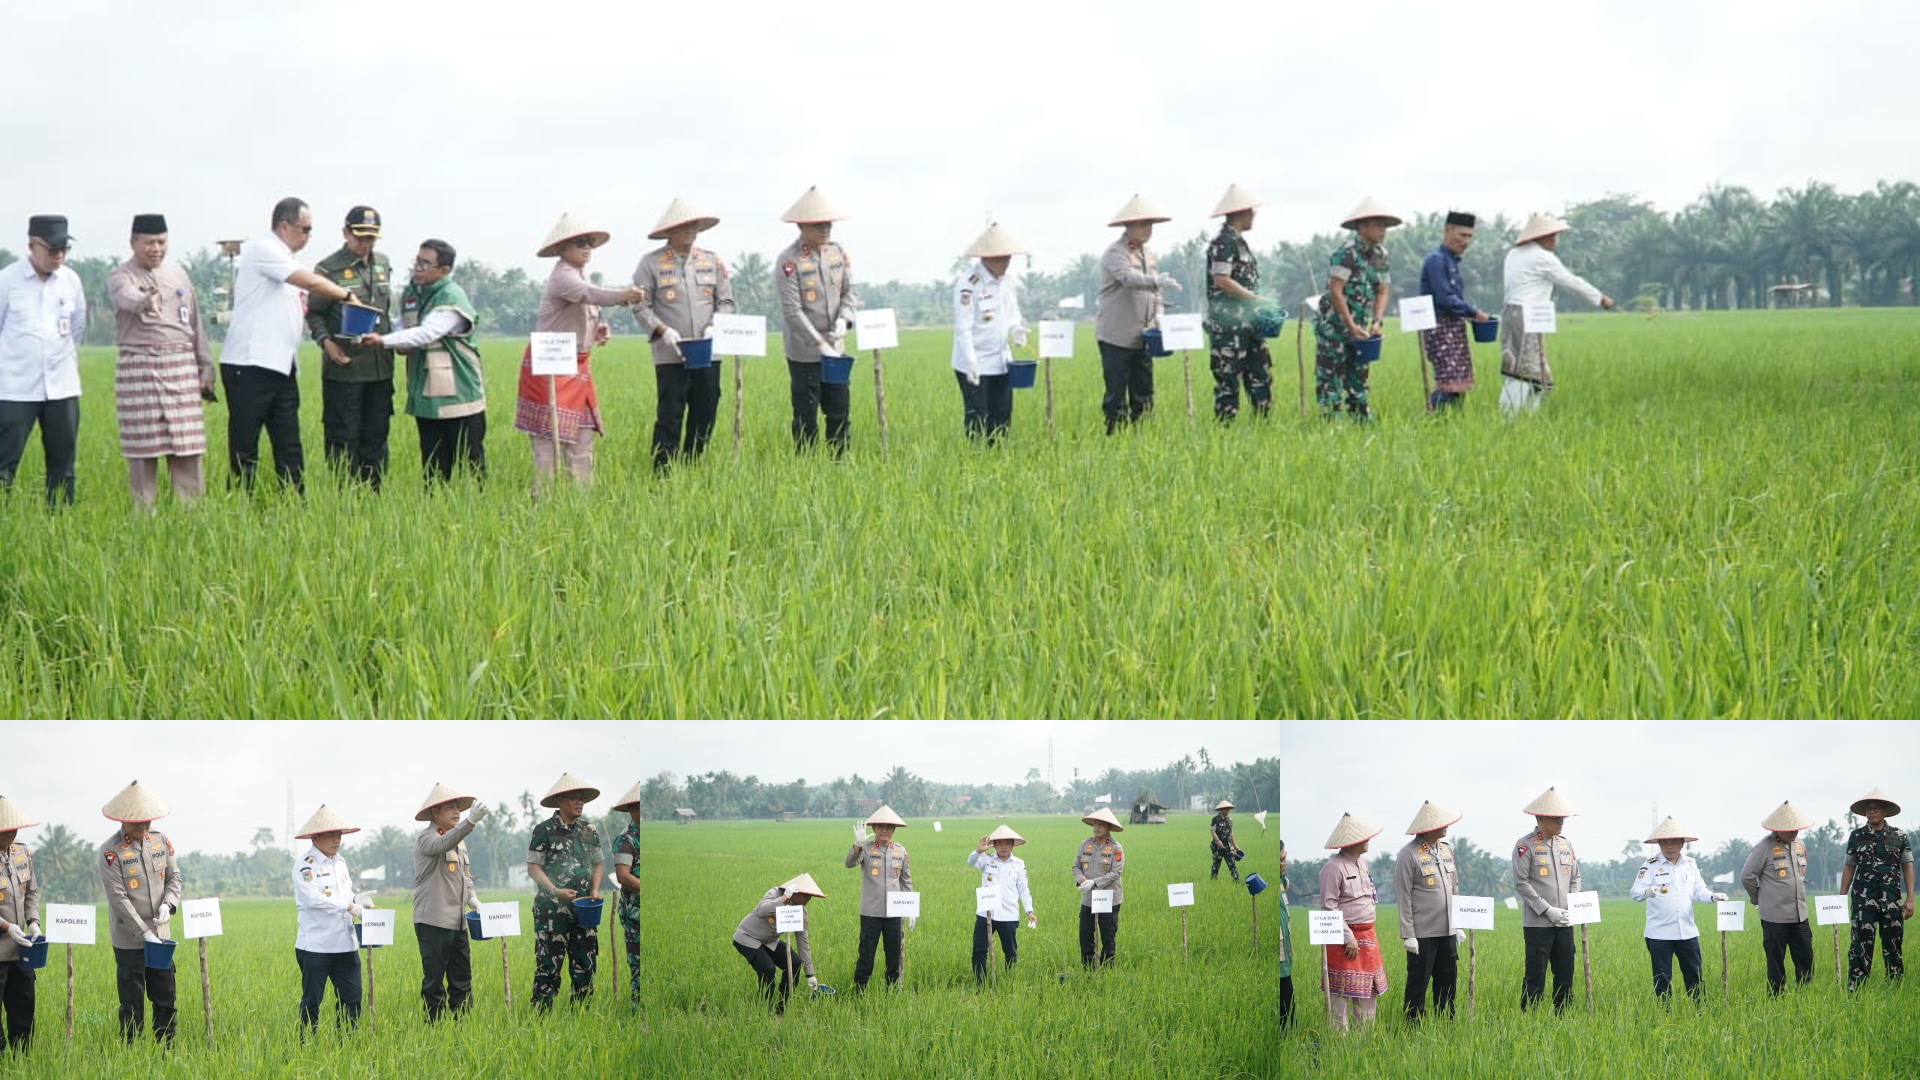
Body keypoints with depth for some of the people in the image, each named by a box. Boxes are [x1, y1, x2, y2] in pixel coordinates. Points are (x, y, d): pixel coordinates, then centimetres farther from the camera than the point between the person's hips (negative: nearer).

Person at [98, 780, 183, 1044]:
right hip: (129, 941, -5)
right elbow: (118, 897, -16)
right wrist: (144, 933, -21)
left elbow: (174, 877, 11)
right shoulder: (111, 851, -12)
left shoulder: (161, 840, 4)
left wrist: (168, 904, -11)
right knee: (132, 1007, 0)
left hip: (159, 937, 5)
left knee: (165, 1001, 10)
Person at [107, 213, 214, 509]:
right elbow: (128, 296, -27)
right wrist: (145, 302, -50)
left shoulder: (178, 274, 15)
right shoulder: (120, 276, -1)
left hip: (182, 366, 4)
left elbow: (196, 322, 19)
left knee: (187, 446, 0)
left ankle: (192, 508, 4)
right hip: (139, 368, -4)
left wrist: (206, 366, 16)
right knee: (143, 448, -2)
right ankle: (144, 513, 3)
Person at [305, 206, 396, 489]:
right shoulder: (328, 269, -5)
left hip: (380, 367, 6)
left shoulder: (383, 264, 13)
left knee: (376, 437, 9)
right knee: (343, 440, -3)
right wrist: (326, 342, -19)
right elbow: (314, 314, -3)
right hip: (343, 367, -6)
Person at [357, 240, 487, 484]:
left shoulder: (452, 297, -11)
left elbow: (427, 333, -22)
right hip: (425, 396, 6)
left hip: (459, 396, -6)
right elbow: (403, 327, 25)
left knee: (469, 463, -3)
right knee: (433, 465, 7)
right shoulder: (410, 294, 12)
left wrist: (383, 341, -26)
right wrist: (402, 345, 0)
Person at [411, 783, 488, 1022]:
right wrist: (470, 822, -46)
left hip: (457, 922, 8)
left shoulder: (459, 841, 18)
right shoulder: (426, 838, -9)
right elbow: (444, 844, -32)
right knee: (434, 982, -5)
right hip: (433, 922, -8)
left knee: (462, 979, 7)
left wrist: (472, 897, 7)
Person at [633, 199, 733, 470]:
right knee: (669, 418, -7)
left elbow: (726, 301, 13)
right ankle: (662, 476, -3)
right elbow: (641, 306, 0)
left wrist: (714, 327, -5)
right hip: (670, 356, -4)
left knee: (704, 417, 5)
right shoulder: (651, 263, 1)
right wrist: (663, 331, -14)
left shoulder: (712, 261, 12)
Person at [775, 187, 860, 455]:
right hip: (804, 353, -5)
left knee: (839, 413, 9)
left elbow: (850, 292, 9)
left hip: (835, 350, 5)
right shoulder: (789, 261, -14)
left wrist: (843, 320, -12)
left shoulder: (838, 253, 5)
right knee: (806, 420, 2)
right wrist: (820, 345, -23)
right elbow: (793, 312, -18)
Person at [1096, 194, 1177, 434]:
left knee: (1143, 393, 8)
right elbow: (1129, 277, -29)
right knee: (1116, 394, -6)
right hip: (1117, 336, -7)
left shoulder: (1148, 255, 16)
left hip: (1141, 337, 8)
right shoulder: (1115, 253, -10)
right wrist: (1158, 281, -42)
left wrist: (1158, 317, 7)